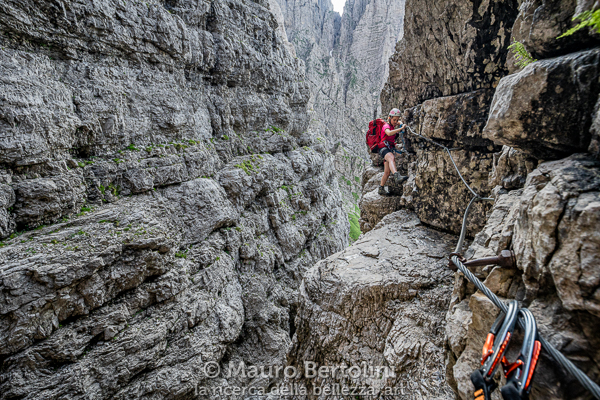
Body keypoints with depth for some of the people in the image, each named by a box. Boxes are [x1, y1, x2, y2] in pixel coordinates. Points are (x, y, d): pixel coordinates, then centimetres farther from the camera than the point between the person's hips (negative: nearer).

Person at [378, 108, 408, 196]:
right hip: (383, 148, -9)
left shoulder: (393, 125, 17)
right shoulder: (386, 125, -8)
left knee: (387, 172, 8)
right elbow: (389, 133, -32)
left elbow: (399, 123, 41)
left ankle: (381, 188, 21)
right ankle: (397, 177, -64)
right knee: (391, 158, -40)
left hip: (390, 149, 9)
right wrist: (401, 129, -34)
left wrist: (400, 124, 17)